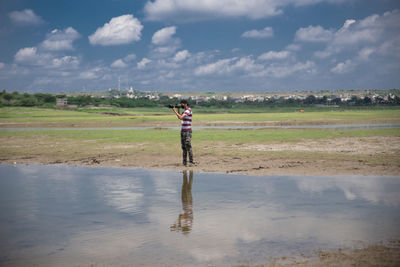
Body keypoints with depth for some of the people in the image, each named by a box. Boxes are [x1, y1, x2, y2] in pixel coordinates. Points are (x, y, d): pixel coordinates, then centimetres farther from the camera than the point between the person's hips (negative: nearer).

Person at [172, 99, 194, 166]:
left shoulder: (188, 110, -13)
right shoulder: (185, 111, 17)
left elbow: (181, 117, -23)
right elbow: (179, 117, 20)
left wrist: (175, 110, -15)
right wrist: (178, 109, 9)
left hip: (187, 131, -9)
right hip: (183, 131, 9)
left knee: (188, 146, -10)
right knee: (183, 147, 8)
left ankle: (191, 162, -7)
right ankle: (184, 162, 11)